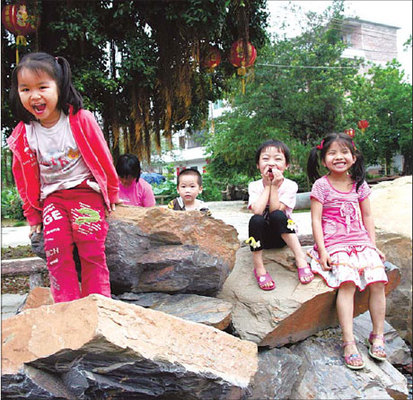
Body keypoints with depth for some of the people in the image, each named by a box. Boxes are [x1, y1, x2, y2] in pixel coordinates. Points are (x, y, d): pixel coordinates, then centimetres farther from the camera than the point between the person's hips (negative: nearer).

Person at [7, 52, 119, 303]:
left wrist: (112, 192, 10)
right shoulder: (23, 136, -2)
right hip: (51, 197, 3)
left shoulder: (81, 120, -12)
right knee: (56, 250, -10)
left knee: (92, 250, -10)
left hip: (87, 190, -3)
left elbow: (103, 157, 0)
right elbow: (25, 178, 10)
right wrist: (33, 215, 15)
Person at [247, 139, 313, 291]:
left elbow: (276, 211, -21)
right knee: (256, 220, -32)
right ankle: (259, 268, -25)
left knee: (277, 216, -33)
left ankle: (300, 258, -30)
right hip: (262, 236, 1)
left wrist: (274, 186, -22)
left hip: (282, 236, -1)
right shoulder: (254, 186, -5)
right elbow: (257, 211, -23)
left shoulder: (290, 186, -8)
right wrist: (267, 186, -19)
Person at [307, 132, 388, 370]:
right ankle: (349, 343, -22)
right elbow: (316, 220, -5)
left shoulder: (359, 184, 11)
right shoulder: (321, 185, -2)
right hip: (334, 243, -4)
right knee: (347, 283, -26)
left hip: (360, 240, 4)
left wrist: (373, 245, 9)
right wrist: (322, 251, -12)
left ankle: (378, 336, 3)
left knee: (378, 281, -14)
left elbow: (367, 216, 16)